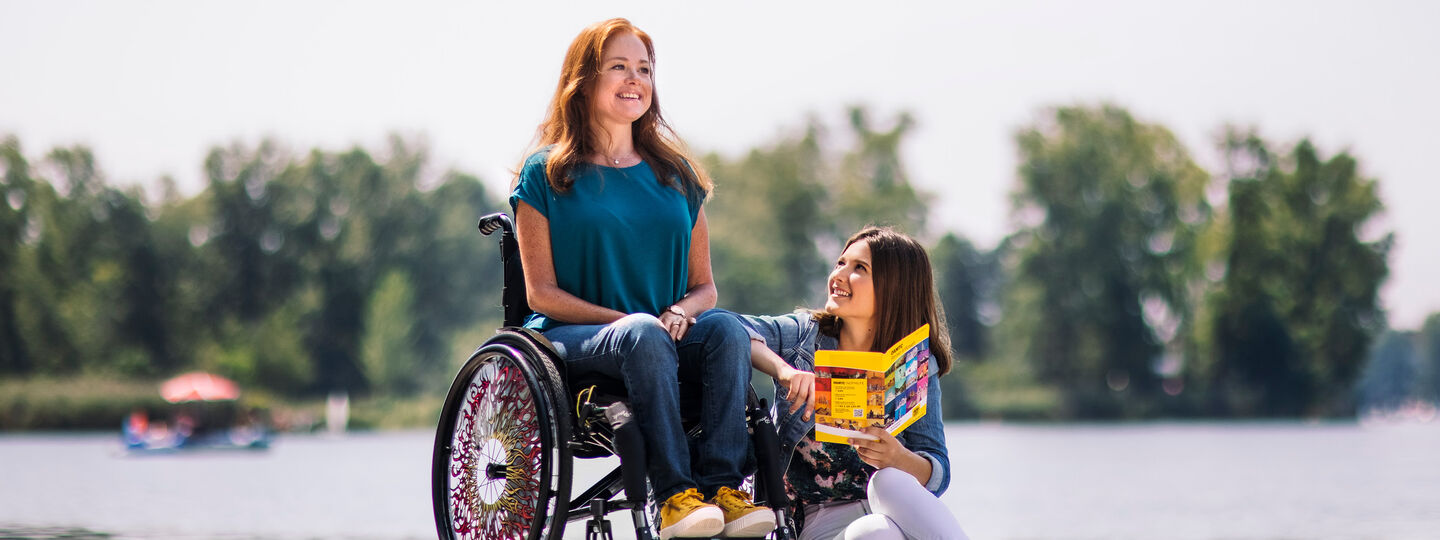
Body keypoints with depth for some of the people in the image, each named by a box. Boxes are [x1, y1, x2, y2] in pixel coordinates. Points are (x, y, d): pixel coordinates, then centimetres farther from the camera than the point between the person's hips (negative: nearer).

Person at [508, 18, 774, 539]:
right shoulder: (546, 174, 6)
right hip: (571, 338, -4)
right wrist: (623, 320, -17)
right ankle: (674, 495, -39)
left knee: (727, 330, -29)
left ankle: (719, 483, -37)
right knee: (643, 335, -37)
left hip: (667, 335, 4)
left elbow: (704, 287, 15)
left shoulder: (677, 175, 17)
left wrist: (679, 312, -10)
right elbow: (542, 293, -2)